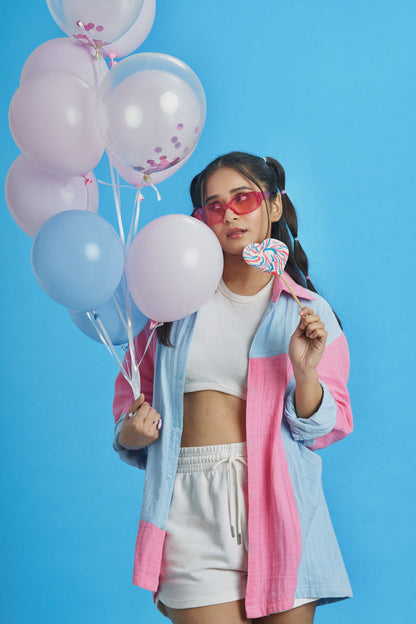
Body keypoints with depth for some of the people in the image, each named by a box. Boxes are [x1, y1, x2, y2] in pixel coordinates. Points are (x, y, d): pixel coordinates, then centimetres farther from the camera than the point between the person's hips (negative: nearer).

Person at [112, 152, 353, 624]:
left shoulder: (307, 312, 6)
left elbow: (327, 429, 4)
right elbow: (137, 382, 19)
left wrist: (305, 373, -14)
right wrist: (129, 431, -1)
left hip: (278, 500, 0)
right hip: (194, 508, 0)